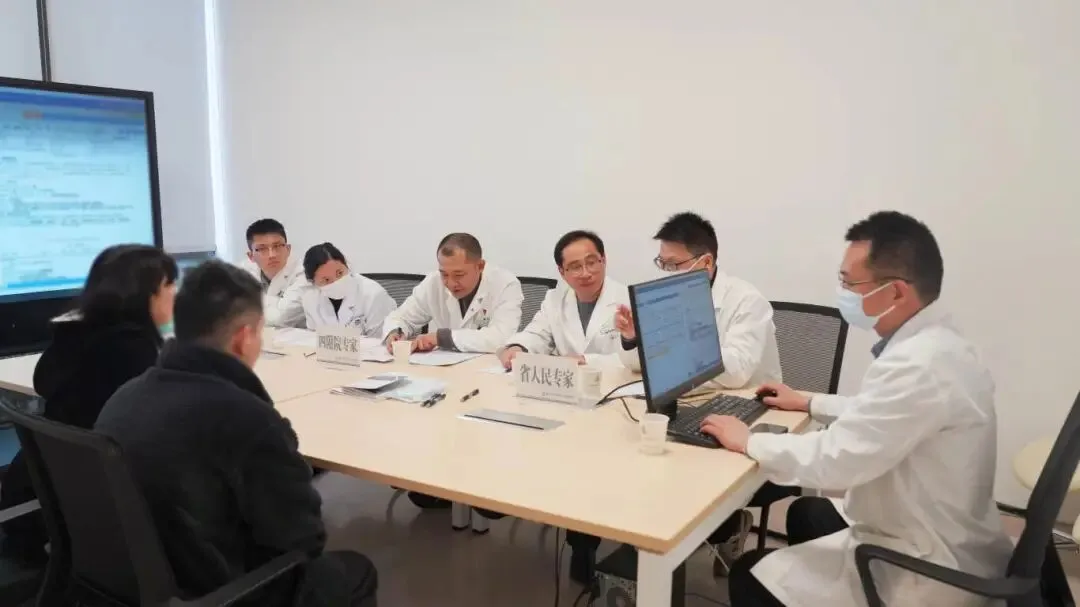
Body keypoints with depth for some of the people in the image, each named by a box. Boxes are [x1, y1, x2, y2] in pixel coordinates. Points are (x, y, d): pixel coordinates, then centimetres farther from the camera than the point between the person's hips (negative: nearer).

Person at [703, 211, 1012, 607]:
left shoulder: (919, 365, -32)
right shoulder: (935, 342, 1)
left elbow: (833, 460, -31)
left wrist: (748, 441, -16)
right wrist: (810, 404, 18)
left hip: (928, 572, -9)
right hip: (945, 543, 10)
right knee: (805, 514, 27)